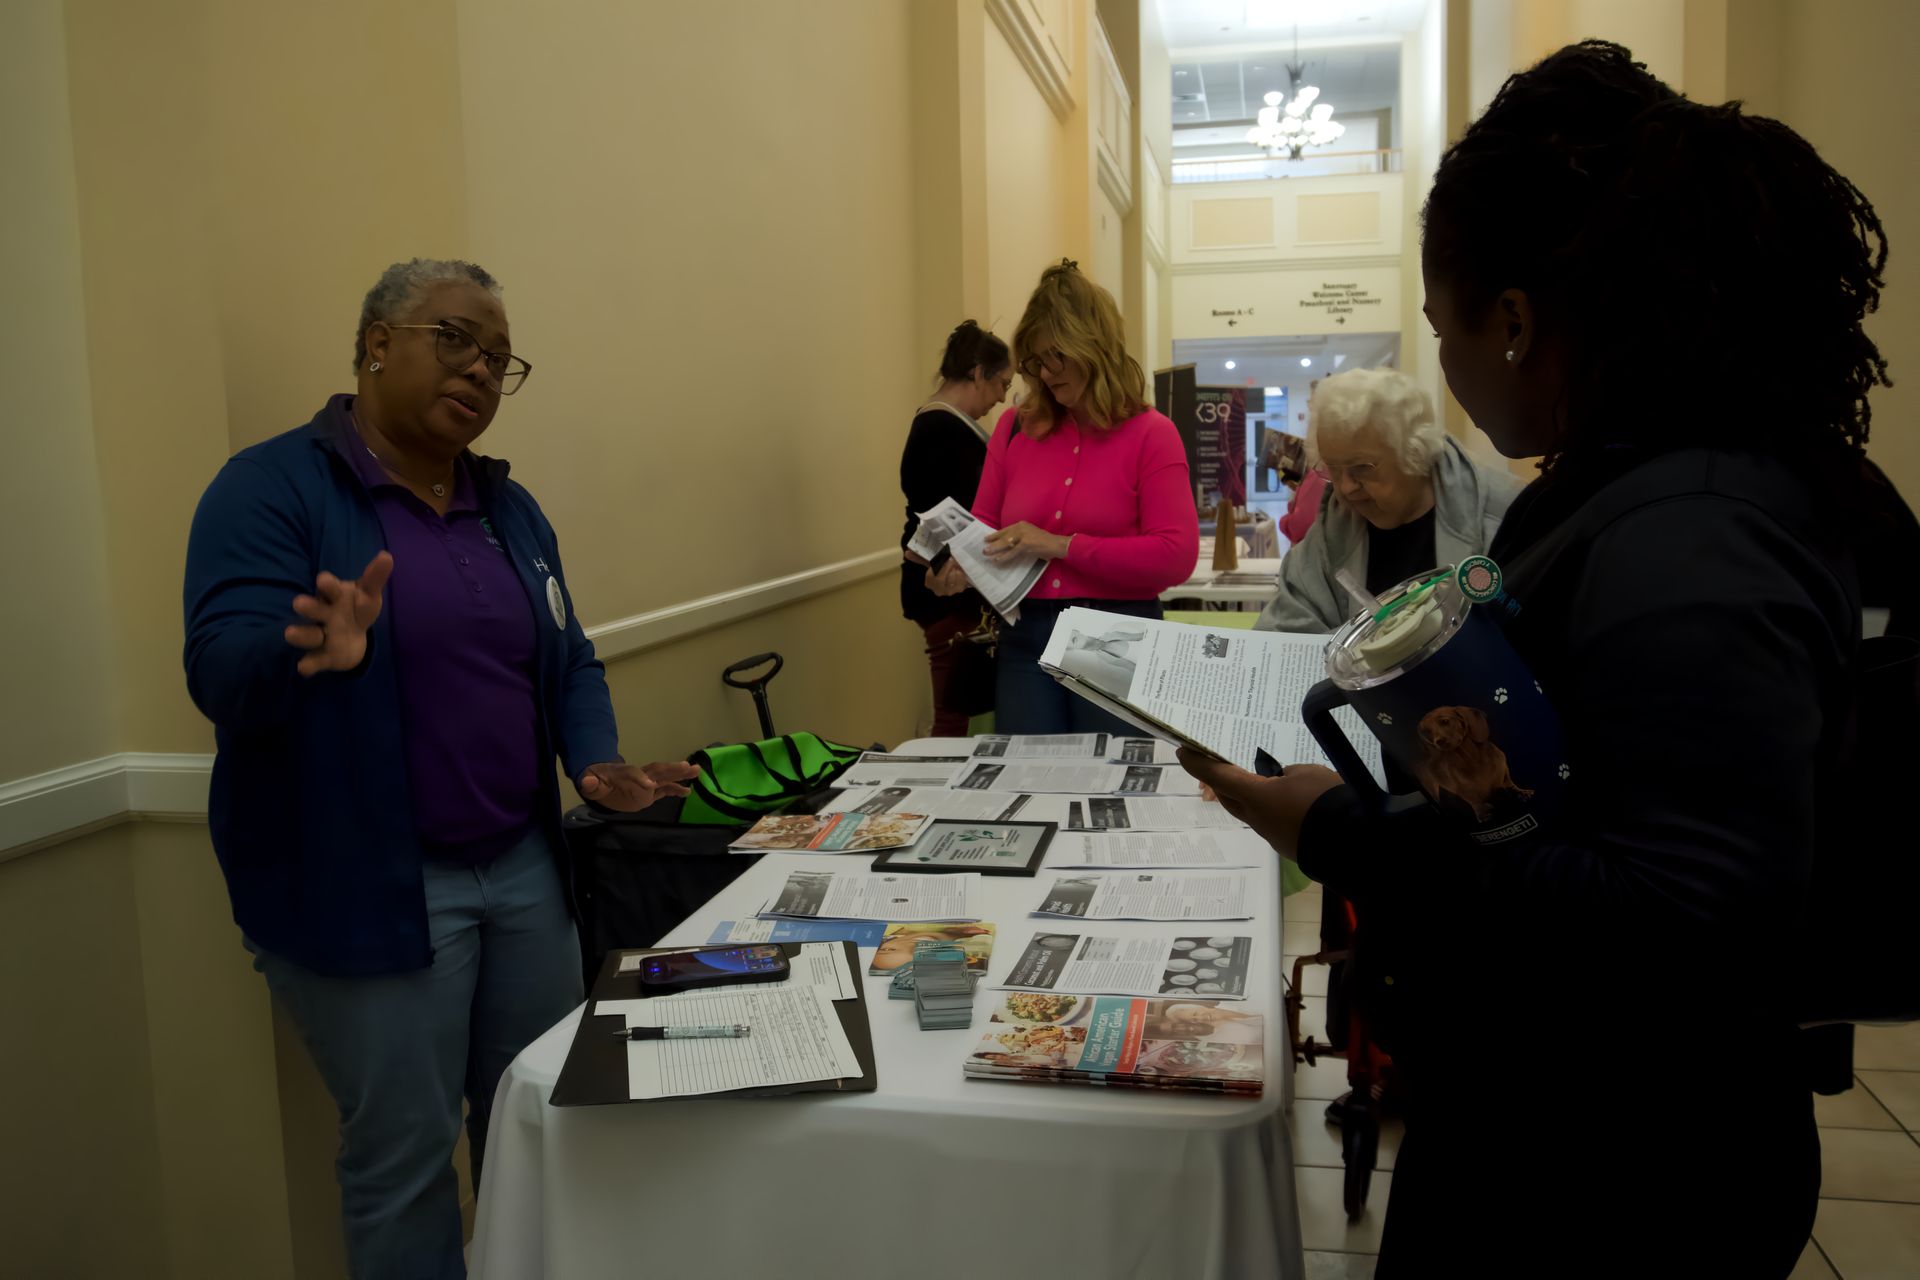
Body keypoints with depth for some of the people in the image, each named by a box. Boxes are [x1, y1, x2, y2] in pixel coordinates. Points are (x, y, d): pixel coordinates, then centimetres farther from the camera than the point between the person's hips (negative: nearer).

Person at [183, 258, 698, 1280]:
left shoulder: (509, 506, 10)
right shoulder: (271, 488, -9)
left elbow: (568, 660, 12)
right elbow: (222, 674, -20)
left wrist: (596, 763, -7)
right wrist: (317, 656, -42)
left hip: (524, 868, 6)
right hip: (366, 888, -6)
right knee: (404, 1155, 8)